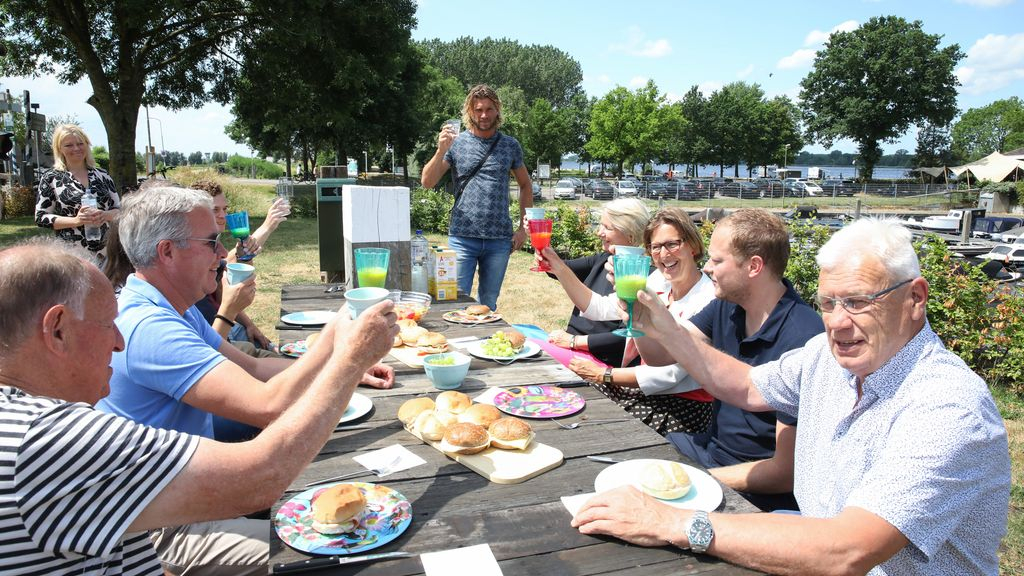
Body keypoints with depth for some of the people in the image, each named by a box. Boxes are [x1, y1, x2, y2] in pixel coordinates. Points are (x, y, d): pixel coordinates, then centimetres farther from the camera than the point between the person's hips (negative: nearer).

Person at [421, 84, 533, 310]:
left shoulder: (510, 145, 7)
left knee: (488, 304, 13)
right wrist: (441, 151, -18)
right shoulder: (456, 142, 1)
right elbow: (427, 182, -2)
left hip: (500, 240, 2)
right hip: (462, 238, -2)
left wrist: (523, 227, 7)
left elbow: (525, 185, 16)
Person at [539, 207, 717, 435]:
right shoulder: (658, 281, 1)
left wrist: (604, 374, -15)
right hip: (645, 389, 7)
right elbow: (602, 308, 0)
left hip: (683, 406, -6)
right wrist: (559, 268, -9)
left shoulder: (707, 301, -21)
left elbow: (670, 374, -22)